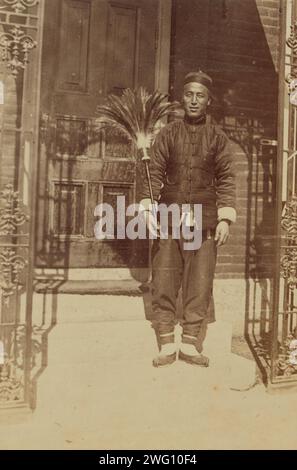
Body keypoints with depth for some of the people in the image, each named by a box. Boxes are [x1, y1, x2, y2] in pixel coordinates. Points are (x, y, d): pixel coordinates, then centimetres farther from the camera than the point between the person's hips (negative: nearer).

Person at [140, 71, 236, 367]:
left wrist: (225, 218, -4)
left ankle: (189, 344, 13)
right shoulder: (168, 134, 9)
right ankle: (167, 345, 10)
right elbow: (154, 173, 4)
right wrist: (148, 209, -8)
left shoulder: (218, 137, 9)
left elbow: (226, 179, 5)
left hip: (204, 221, 0)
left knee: (200, 285, 1)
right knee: (164, 282, 0)